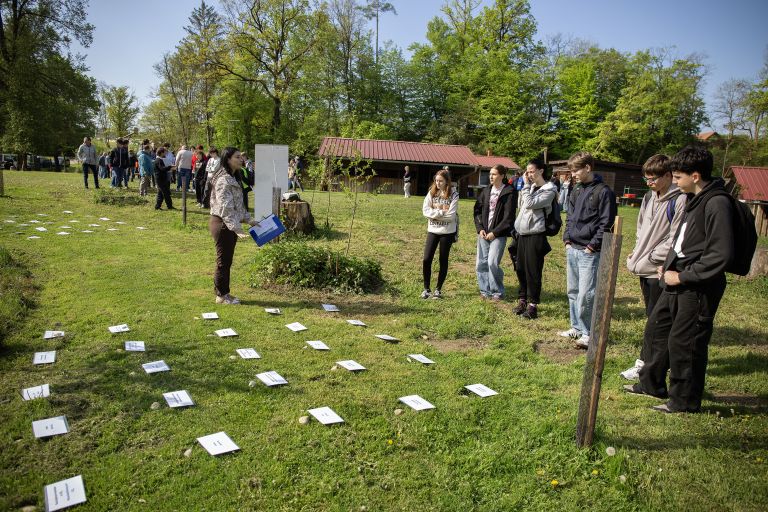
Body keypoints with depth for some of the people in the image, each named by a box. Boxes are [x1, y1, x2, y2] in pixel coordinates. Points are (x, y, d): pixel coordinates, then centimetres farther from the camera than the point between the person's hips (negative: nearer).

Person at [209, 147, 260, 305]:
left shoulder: (232, 178, 15)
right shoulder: (224, 180, -18)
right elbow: (226, 208, -24)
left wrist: (248, 219, 17)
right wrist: (237, 228, -28)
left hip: (229, 225, 10)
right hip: (222, 224, -10)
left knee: (226, 261, 15)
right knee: (223, 261, 0)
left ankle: (223, 293, 25)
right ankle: (222, 295, 12)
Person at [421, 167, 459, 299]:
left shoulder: (453, 195, -7)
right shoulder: (431, 193, 3)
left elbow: (451, 216, -15)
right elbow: (425, 210, -7)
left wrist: (435, 213, -12)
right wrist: (441, 212, -15)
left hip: (447, 232, -2)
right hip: (432, 230, 3)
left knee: (443, 261, 8)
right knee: (426, 260, -3)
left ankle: (438, 289, 20)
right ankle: (426, 288, 11)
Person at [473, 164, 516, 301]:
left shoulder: (509, 192, -6)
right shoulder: (486, 191, 11)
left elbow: (508, 217, -10)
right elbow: (477, 210, 11)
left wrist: (494, 232, -12)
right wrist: (480, 229, -2)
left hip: (498, 234, -6)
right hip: (483, 232, 6)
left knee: (492, 263, -13)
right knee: (481, 263, 5)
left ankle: (497, 292, 4)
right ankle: (485, 290, 18)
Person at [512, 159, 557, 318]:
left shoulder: (549, 190, -8)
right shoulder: (530, 188, 13)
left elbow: (530, 204, -19)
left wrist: (526, 186, -11)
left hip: (536, 235, -7)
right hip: (522, 233, 7)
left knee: (533, 270, -4)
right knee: (520, 269, 10)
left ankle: (533, 305, 3)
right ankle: (522, 300, 21)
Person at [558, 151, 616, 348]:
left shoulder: (603, 192, -8)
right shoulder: (576, 191, 14)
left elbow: (606, 223, -11)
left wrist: (592, 246, -13)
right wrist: (567, 239, 8)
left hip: (589, 252, -8)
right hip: (572, 249, 8)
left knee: (585, 295, -8)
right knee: (573, 291, 13)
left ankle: (589, 334, 4)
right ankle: (577, 328, 25)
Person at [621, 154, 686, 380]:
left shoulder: (679, 201, -13)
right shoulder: (649, 197, 12)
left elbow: (675, 240, -16)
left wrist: (649, 259, -13)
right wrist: (637, 254, 7)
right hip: (645, 268, 8)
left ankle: (643, 364, 7)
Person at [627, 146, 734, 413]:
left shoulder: (717, 203, -19)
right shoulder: (695, 200, 11)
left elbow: (720, 255, -24)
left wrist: (683, 276, -19)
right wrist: (669, 265, 9)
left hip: (698, 288, -10)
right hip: (678, 281, 10)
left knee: (683, 343, 1)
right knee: (655, 329, 18)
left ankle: (684, 401, 19)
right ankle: (652, 384, 35)